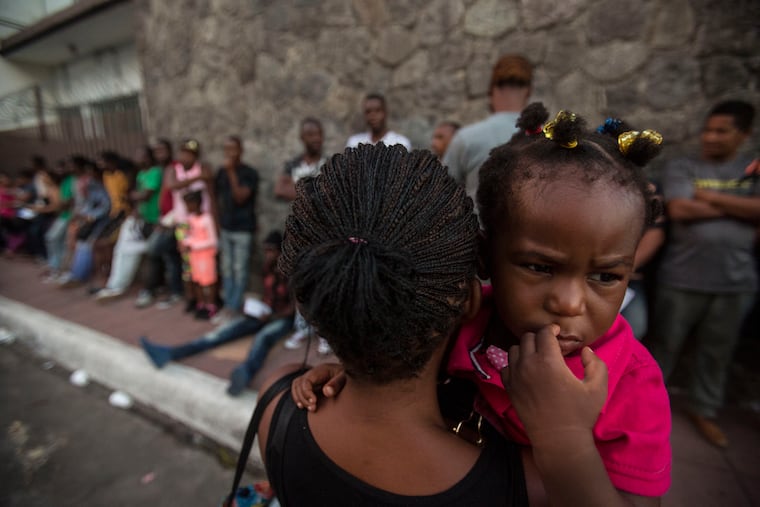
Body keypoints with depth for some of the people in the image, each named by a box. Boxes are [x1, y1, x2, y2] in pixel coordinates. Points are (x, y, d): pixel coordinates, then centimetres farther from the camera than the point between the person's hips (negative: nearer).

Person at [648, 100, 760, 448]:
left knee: (716, 352, 15)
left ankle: (703, 411, 33)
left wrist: (711, 197, -9)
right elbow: (679, 211, -15)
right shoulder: (680, 168, 0)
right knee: (665, 345, 9)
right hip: (682, 279, -3)